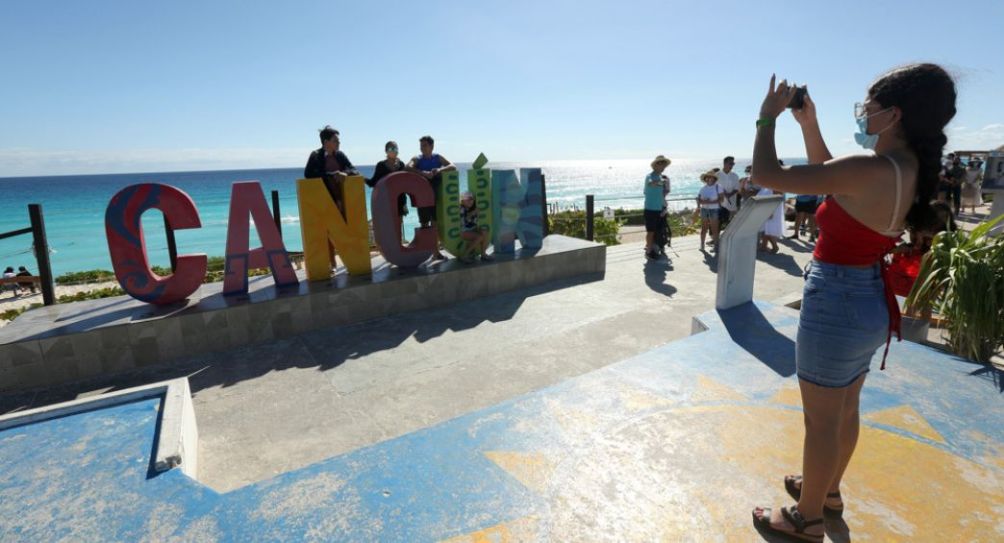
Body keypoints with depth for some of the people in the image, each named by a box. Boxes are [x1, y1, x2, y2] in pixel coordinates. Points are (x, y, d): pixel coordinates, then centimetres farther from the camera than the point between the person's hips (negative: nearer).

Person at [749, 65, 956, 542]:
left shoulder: (872, 171, -25)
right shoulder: (907, 169, 3)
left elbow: (766, 174, -25)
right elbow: (829, 176, 18)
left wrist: (767, 117, -8)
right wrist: (808, 122, 10)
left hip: (836, 304, -9)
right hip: (869, 303, 9)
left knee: (821, 421, 8)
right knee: (845, 409, 24)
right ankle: (827, 490, 46)